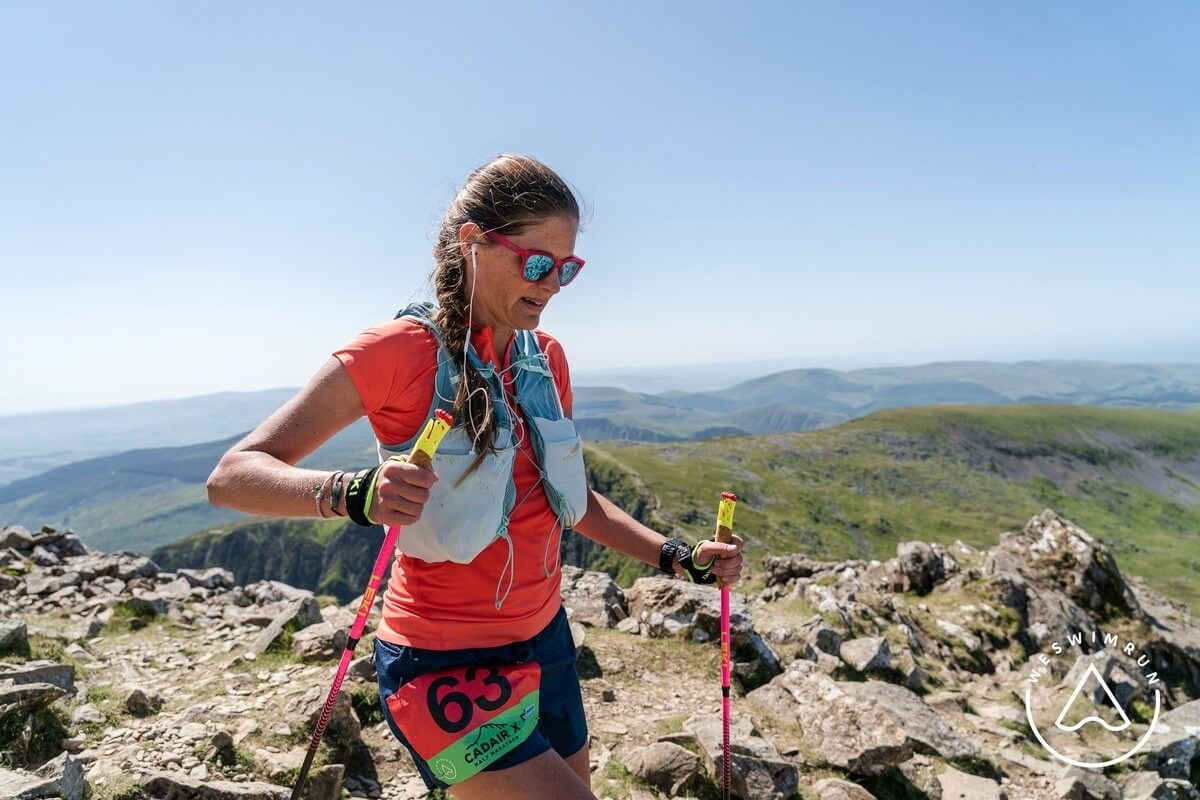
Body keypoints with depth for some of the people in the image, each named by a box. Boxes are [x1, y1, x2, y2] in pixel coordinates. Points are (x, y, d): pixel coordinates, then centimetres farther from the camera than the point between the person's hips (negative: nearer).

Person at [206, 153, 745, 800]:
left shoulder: (546, 358, 3)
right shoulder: (401, 350, -16)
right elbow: (231, 476, -17)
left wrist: (679, 558, 2)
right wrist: (354, 495, -37)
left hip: (545, 640, 7)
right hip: (446, 665, -6)